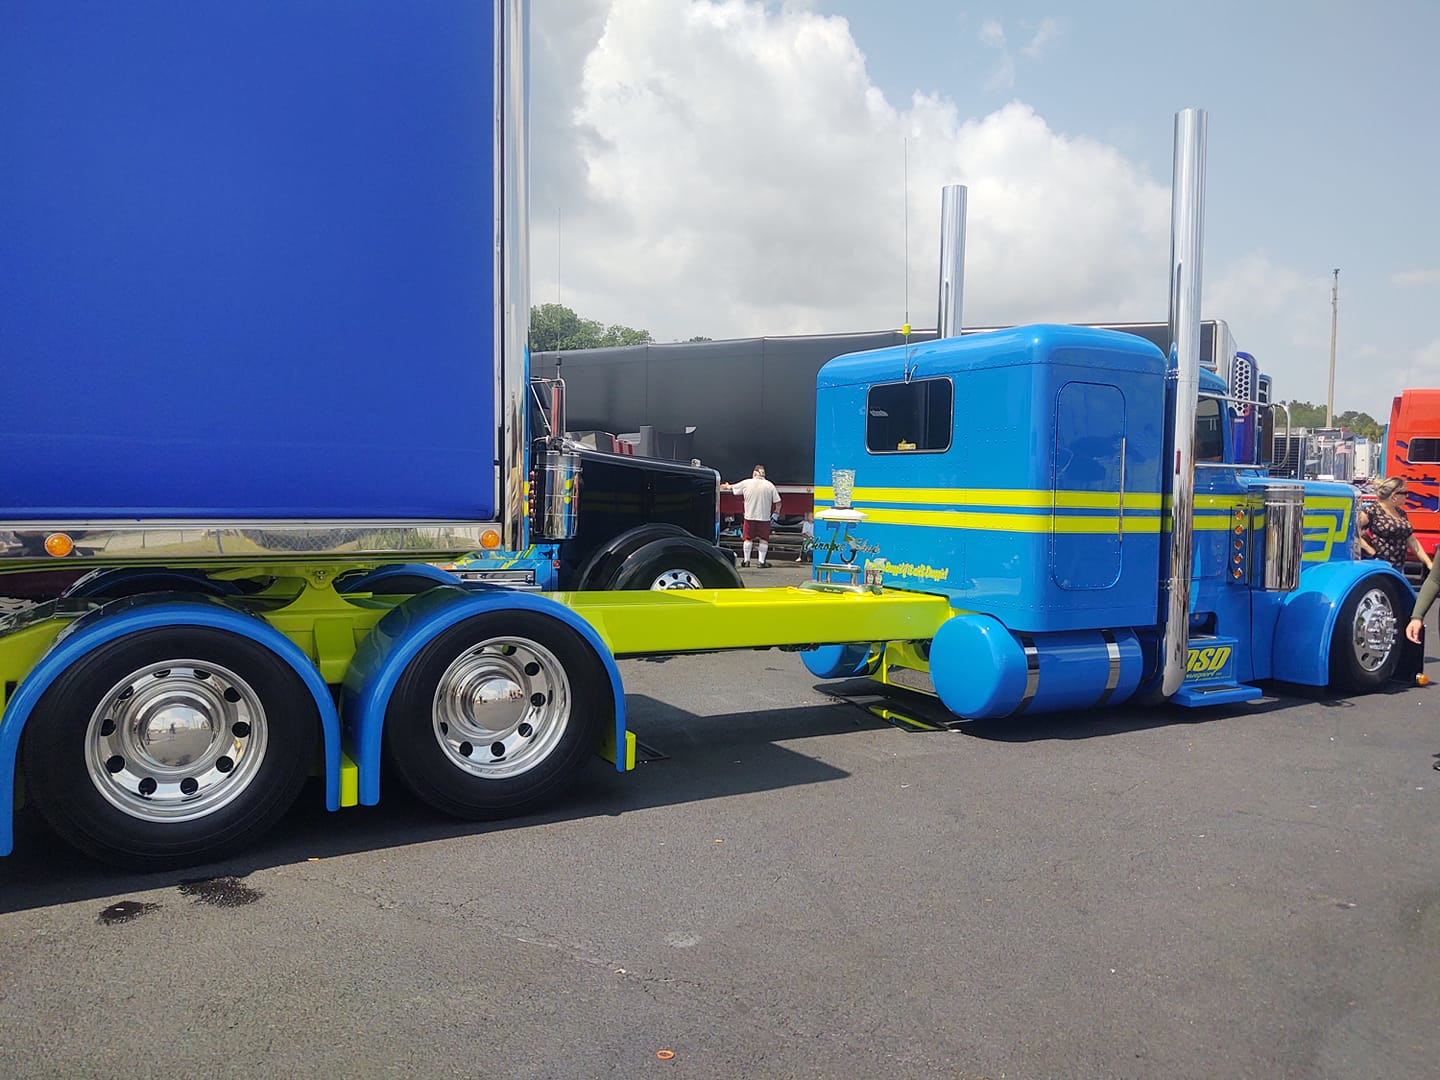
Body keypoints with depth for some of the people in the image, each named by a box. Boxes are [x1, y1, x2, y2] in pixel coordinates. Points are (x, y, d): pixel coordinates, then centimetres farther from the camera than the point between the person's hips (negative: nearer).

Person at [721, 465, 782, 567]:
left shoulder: (746, 483, -1)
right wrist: (775, 512, 15)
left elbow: (733, 487, 16)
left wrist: (726, 487, 38)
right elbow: (777, 503, -3)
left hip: (749, 516, 1)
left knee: (748, 538, 11)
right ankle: (762, 561, 6)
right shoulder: (770, 485, -2)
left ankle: (746, 560, 15)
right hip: (765, 517, -1)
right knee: (763, 540, 6)